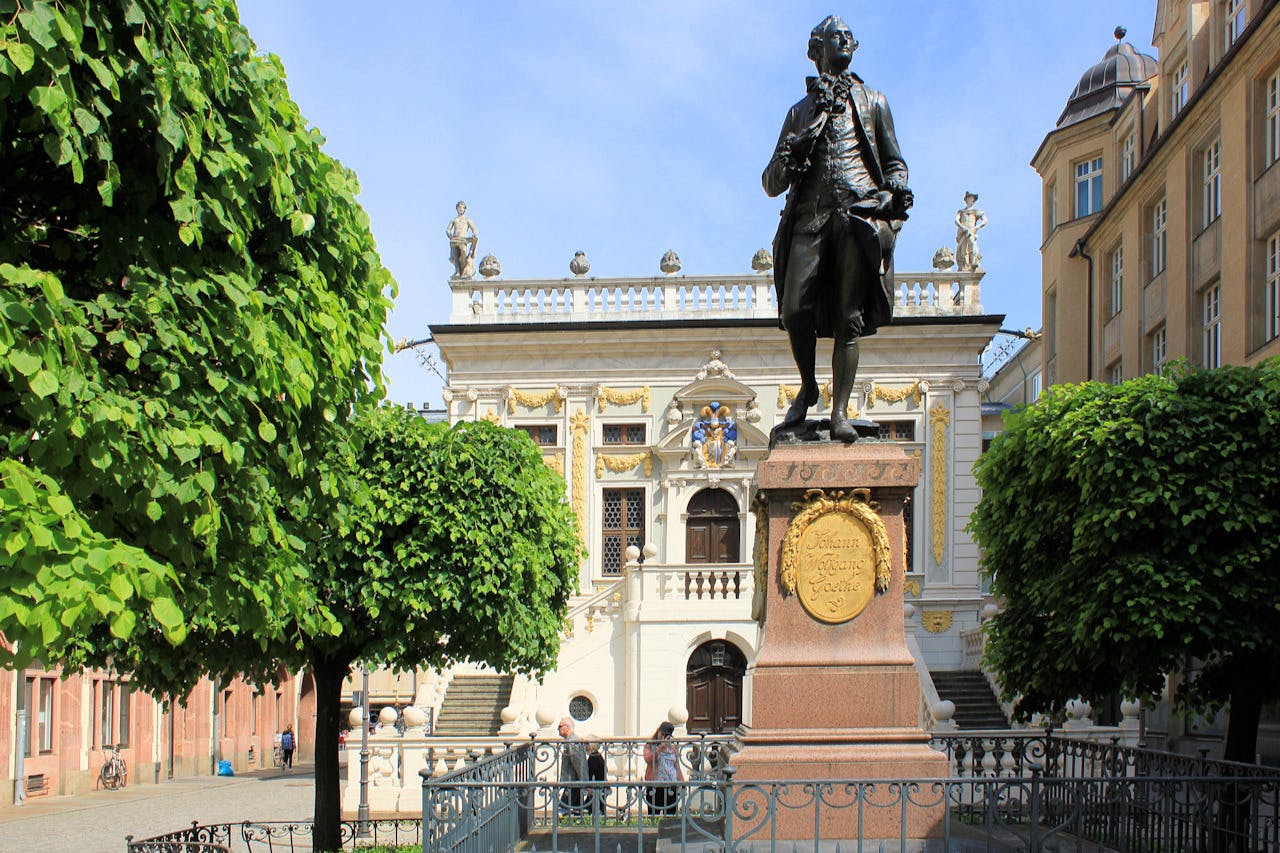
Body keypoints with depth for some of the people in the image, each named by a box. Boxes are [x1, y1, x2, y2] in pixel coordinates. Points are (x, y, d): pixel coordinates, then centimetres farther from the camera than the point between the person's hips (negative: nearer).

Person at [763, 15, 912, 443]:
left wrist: (898, 188, 1)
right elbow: (771, 183, 20)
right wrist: (788, 158, -2)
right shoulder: (800, 111, 25)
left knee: (849, 318, -10)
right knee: (795, 309, -15)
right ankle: (808, 387, 9)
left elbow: (894, 162, 25)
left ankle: (840, 411, -11)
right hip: (810, 214, 1)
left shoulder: (873, 102, 26)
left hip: (860, 211, -1)